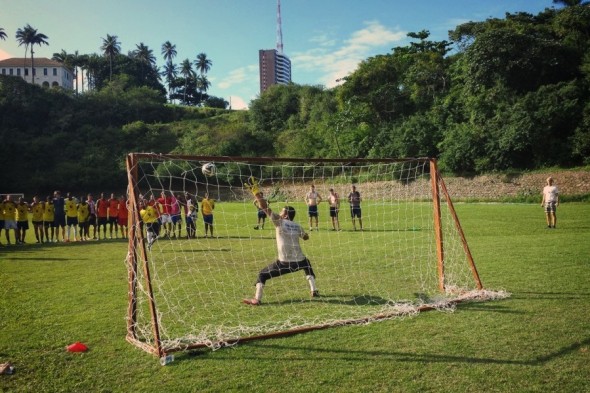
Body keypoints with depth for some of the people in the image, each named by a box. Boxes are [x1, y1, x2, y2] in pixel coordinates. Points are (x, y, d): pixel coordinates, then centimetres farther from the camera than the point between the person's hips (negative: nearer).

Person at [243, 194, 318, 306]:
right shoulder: (297, 226, 11)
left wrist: (257, 193, -3)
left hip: (284, 263, -5)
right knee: (307, 265, 39)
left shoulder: (279, 222, -2)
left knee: (262, 274, 10)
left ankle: (257, 299, -2)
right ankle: (314, 291, 35)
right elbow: (306, 237, 31)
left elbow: (264, 207, -7)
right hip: (299, 261, 5)